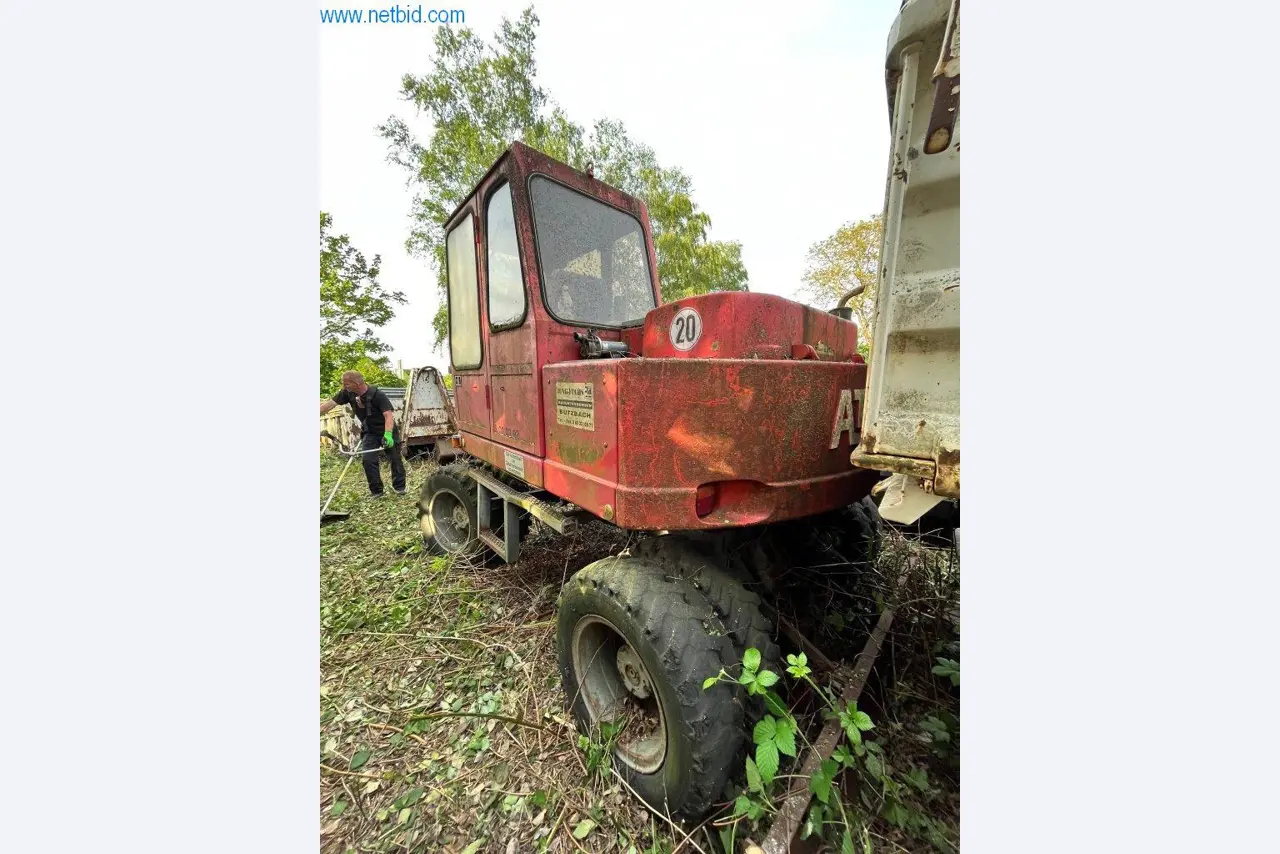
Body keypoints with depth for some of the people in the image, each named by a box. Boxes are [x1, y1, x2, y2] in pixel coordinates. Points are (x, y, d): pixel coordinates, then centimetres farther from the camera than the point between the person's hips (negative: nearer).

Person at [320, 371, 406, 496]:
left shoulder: (378, 395, -27)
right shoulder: (347, 393, -10)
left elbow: (389, 415, -35)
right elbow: (329, 404, -7)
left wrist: (388, 434, -46)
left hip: (386, 431, -4)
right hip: (370, 432, 5)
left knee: (395, 459, 4)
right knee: (367, 459, -7)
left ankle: (399, 487, 19)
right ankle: (376, 490, 5)